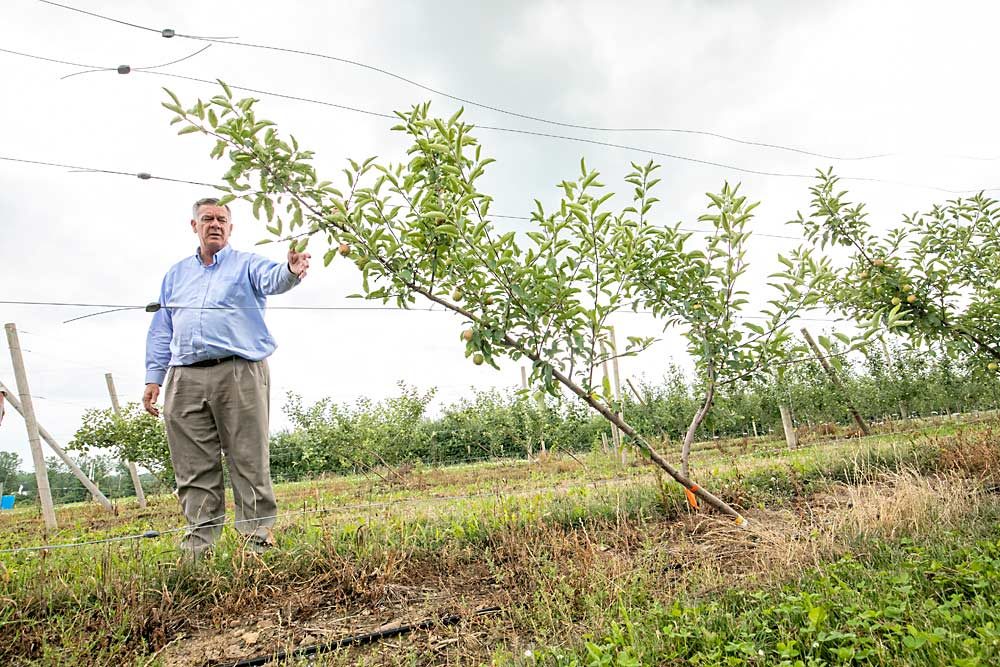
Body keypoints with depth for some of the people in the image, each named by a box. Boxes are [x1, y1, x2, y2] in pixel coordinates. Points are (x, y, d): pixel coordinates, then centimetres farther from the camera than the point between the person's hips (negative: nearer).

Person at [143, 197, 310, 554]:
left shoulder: (247, 264, 8)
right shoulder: (175, 274, 23)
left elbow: (272, 279, -16)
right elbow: (161, 331, 23)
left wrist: (291, 270, -40)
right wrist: (153, 378, 13)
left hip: (239, 374, -4)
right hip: (185, 380, 4)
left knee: (249, 463, -3)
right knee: (194, 469, 6)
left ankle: (259, 538, 3)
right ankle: (198, 545, 15)